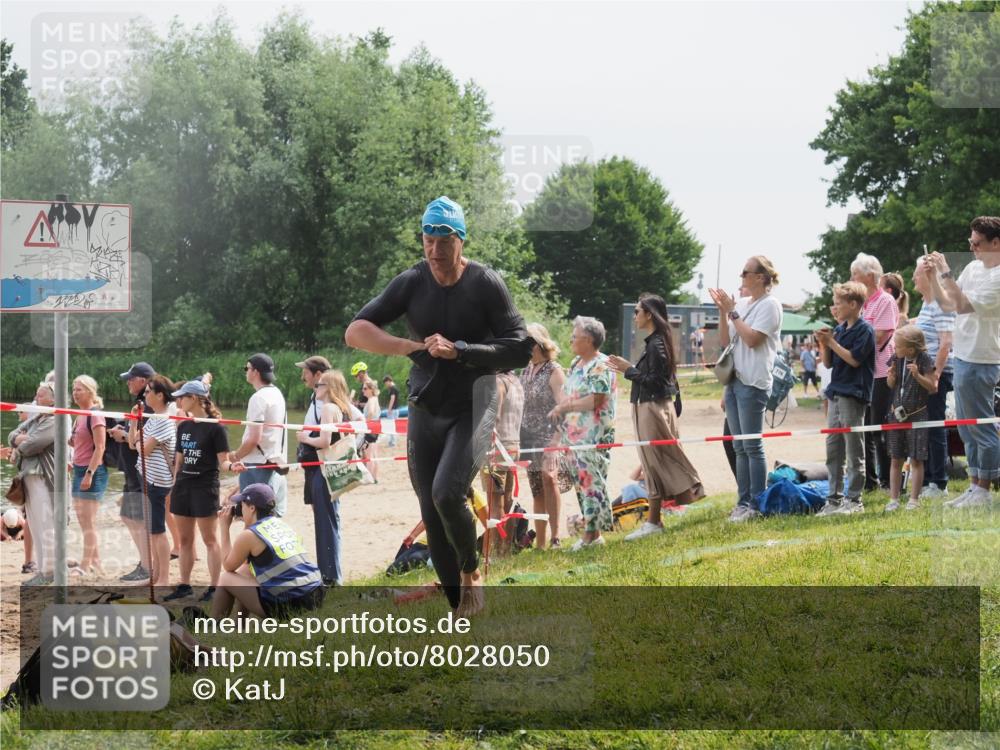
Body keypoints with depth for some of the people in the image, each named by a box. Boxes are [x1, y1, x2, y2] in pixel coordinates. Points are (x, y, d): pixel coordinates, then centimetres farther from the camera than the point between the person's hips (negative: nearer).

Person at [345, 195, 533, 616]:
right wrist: (409, 347, -20)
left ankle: (471, 571, 4)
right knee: (431, 516, 1)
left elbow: (521, 350, -13)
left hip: (473, 409, -4)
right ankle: (461, 611, 11)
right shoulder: (410, 284, -2)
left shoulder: (486, 285, -9)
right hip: (425, 411, 4)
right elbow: (355, 332, -6)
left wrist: (459, 351, -23)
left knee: (446, 494, -24)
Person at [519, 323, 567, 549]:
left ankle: (555, 535, -24)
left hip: (548, 435, -7)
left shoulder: (554, 371, -6)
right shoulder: (525, 371, 14)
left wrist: (556, 440, -22)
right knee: (536, 490, 8)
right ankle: (539, 543, 12)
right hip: (529, 436, 7)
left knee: (548, 478, -24)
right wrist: (516, 434, 15)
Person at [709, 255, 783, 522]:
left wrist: (732, 311, -10)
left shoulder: (769, 305, -7)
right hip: (734, 379, 8)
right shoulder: (742, 304, 15)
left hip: (753, 383, -8)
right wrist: (722, 312, 3)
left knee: (752, 447, -7)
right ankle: (743, 501, 14)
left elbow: (752, 339, -17)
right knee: (740, 448, 10)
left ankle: (756, 505, -4)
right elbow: (725, 341, 14)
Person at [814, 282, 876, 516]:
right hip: (836, 394, 8)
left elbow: (854, 359, -17)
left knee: (854, 451, -2)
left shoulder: (864, 329, -8)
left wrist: (831, 342, -13)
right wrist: (823, 344, -1)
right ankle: (834, 498, 14)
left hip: (853, 394, -8)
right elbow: (828, 363, 16)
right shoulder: (839, 330, 13)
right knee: (833, 450, 9)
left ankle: (854, 499, 2)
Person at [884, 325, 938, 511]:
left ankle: (914, 499, 8)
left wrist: (917, 375, -24)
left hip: (917, 414, -5)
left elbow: (933, 387, -10)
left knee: (916, 460, 1)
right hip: (897, 413, 5)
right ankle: (893, 499, 12)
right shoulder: (897, 359, 2)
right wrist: (891, 376, -8)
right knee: (896, 459, 7)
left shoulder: (924, 360, -12)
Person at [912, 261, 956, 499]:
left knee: (935, 429, -5)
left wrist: (935, 374, -23)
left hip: (936, 374, -10)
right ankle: (926, 479, 20)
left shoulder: (941, 306, -14)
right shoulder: (926, 305, 17)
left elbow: (946, 344, -20)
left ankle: (939, 484, 0)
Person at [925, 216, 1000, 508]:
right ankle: (975, 487, 23)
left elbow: (962, 305, -25)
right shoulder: (974, 267, 10)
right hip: (963, 357, 10)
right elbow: (947, 304, 15)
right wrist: (933, 276, 3)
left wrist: (945, 272, -22)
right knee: (967, 428, 15)